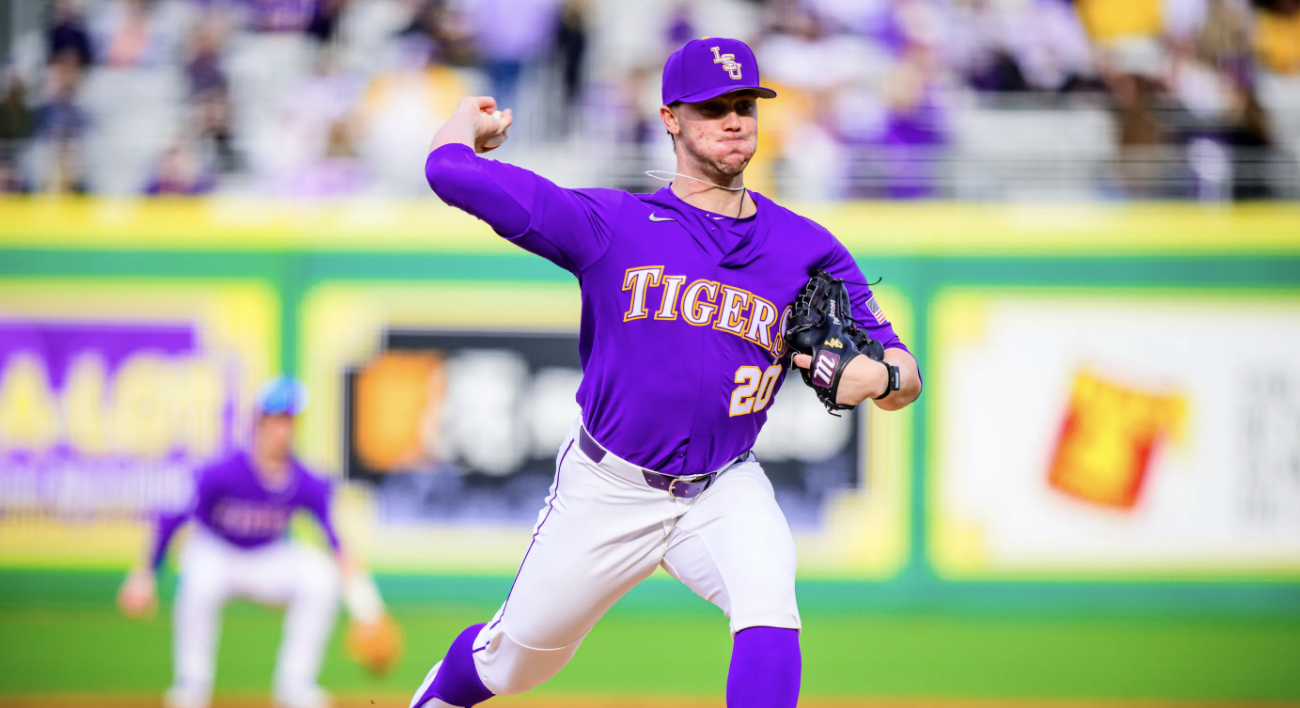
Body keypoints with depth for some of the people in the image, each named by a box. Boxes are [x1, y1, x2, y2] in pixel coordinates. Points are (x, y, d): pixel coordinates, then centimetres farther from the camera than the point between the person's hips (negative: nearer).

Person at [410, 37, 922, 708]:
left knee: (768, 611, -30)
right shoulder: (613, 225, -9)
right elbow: (450, 169, -14)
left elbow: (905, 376, -2)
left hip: (725, 490, 0)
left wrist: (877, 377, -26)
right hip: (606, 488, 0)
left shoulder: (807, 250, -1)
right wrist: (470, 120, 8)